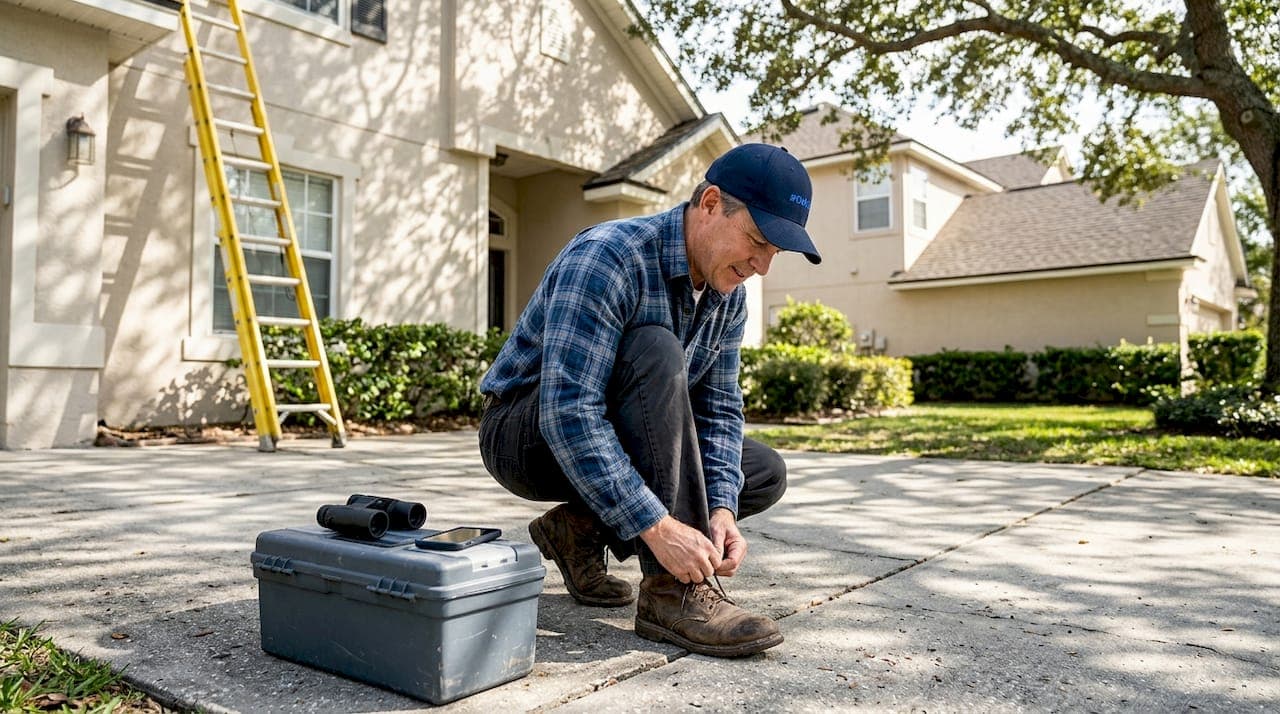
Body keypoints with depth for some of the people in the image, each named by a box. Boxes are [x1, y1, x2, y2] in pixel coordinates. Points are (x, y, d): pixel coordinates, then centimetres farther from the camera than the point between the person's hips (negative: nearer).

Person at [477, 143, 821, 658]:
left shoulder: (729, 296, -2)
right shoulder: (605, 259, -28)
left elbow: (719, 409, -1)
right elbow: (568, 414, -36)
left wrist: (722, 509, -18)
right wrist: (657, 526, -38)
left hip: (615, 442, 8)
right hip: (528, 435, -7)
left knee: (764, 473, -1)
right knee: (656, 353, -33)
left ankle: (582, 529, 0)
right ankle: (673, 592, -30)